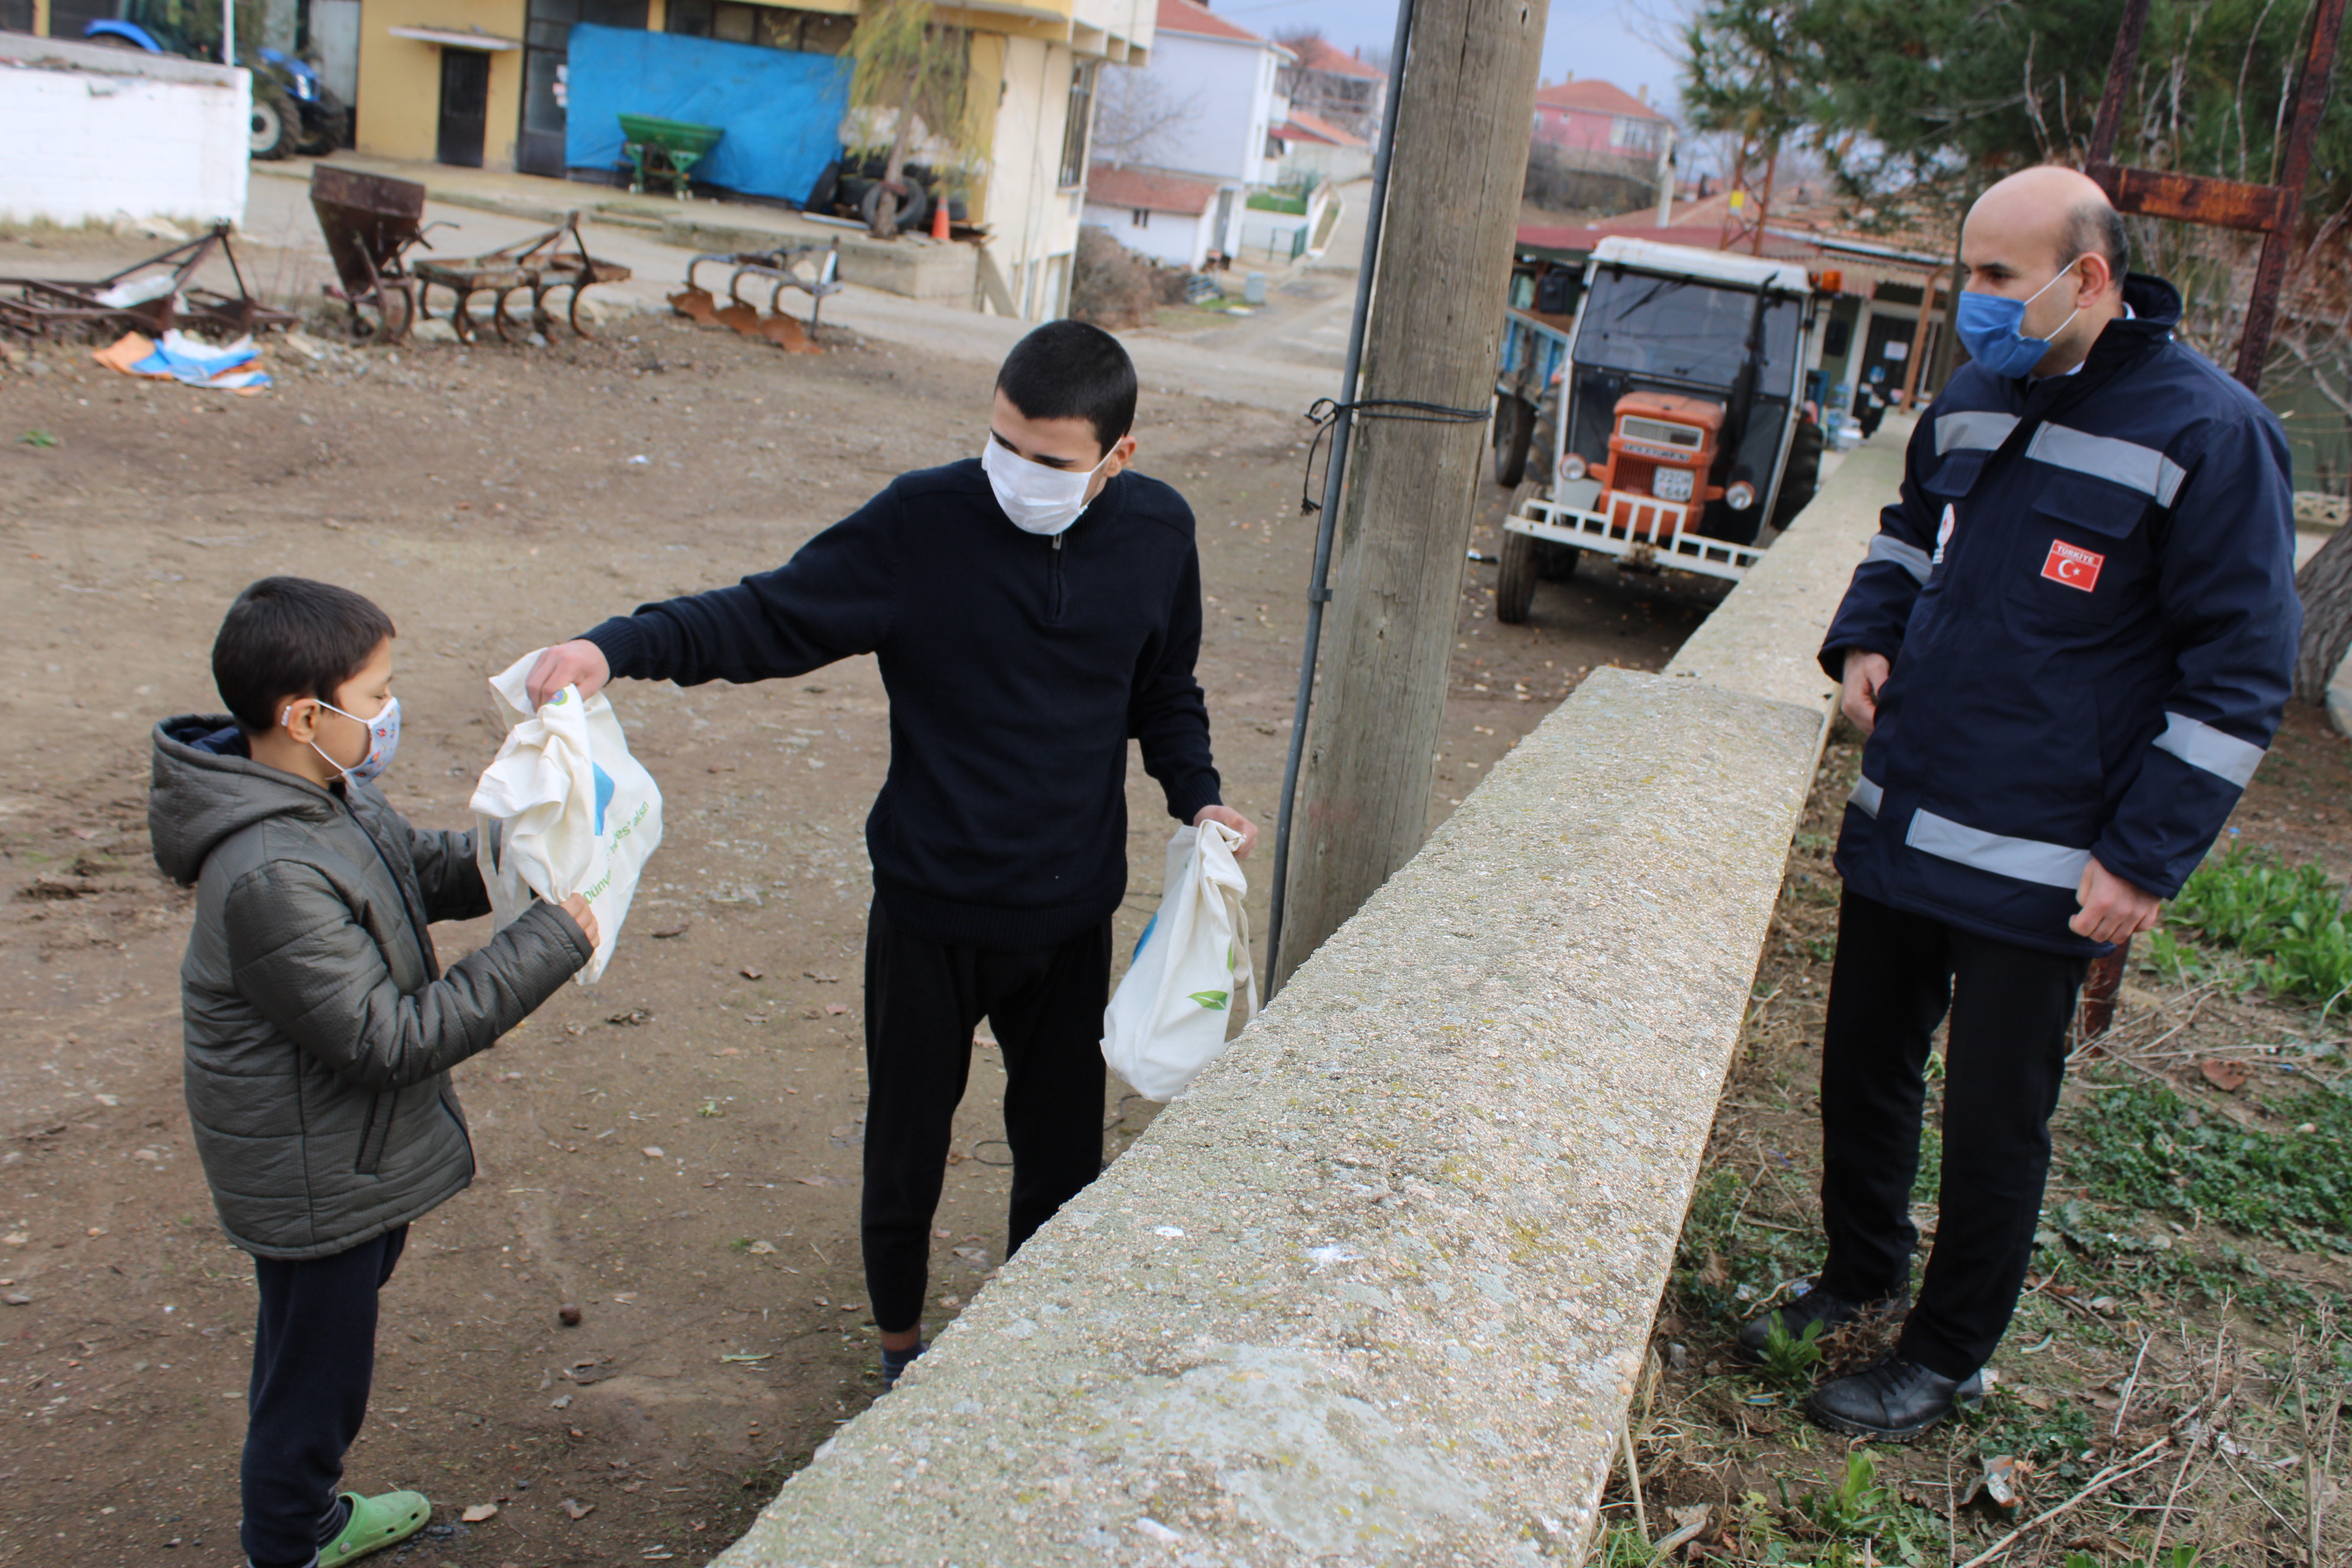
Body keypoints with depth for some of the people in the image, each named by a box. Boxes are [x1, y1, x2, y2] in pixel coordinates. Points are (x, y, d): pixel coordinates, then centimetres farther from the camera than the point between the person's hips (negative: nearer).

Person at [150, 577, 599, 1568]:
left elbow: (420, 868, 15)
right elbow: (387, 1038, -31)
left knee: (327, 1345, 29)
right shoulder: (272, 878, -34)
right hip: (313, 1181, -10)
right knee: (315, 1372, 12)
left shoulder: (330, 791, -4)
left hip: (352, 1156, 10)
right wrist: (545, 946, -29)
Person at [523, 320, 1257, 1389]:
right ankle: (900, 1341, 42)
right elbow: (768, 617, -12)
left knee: (1061, 1150, 17)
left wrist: (1197, 797, -4)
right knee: (906, 1142, 15)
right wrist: (620, 647, -27)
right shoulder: (922, 523, -17)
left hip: (1071, 913, 3)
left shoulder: (1158, 535, -5)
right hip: (930, 910, -2)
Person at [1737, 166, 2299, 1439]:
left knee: (1993, 1121, 7)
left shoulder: (2206, 431, -13)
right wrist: (1867, 636, 5)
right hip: (1898, 829, 6)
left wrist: (2144, 860, -14)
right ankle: (1861, 1280, 41)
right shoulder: (1973, 400, 6)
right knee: (1863, 1070, 18)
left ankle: (1945, 1359, 27)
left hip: (2040, 872, -6)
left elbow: (2242, 671, -11)